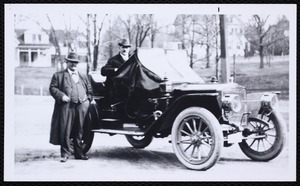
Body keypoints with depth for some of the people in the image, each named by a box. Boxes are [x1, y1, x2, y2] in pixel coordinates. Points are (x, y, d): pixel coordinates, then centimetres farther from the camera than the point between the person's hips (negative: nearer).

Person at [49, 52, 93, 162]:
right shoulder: (58, 75, 9)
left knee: (79, 131, 9)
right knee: (65, 131, -6)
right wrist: (61, 96, -14)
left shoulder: (83, 77, 24)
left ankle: (78, 153, 17)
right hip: (66, 107, -4)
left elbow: (89, 90, 27)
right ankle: (65, 153, 3)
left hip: (81, 107, 4)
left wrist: (88, 100, 12)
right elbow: (52, 88, 0)